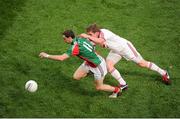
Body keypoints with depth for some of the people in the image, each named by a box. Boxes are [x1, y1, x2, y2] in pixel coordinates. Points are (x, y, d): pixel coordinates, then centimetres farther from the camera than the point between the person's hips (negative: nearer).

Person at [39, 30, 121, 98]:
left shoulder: (75, 47, -34)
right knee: (76, 77, 5)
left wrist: (47, 56, -29)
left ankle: (117, 90, 32)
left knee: (99, 87, 10)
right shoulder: (80, 39, -10)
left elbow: (61, 58, -37)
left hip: (98, 65, -8)